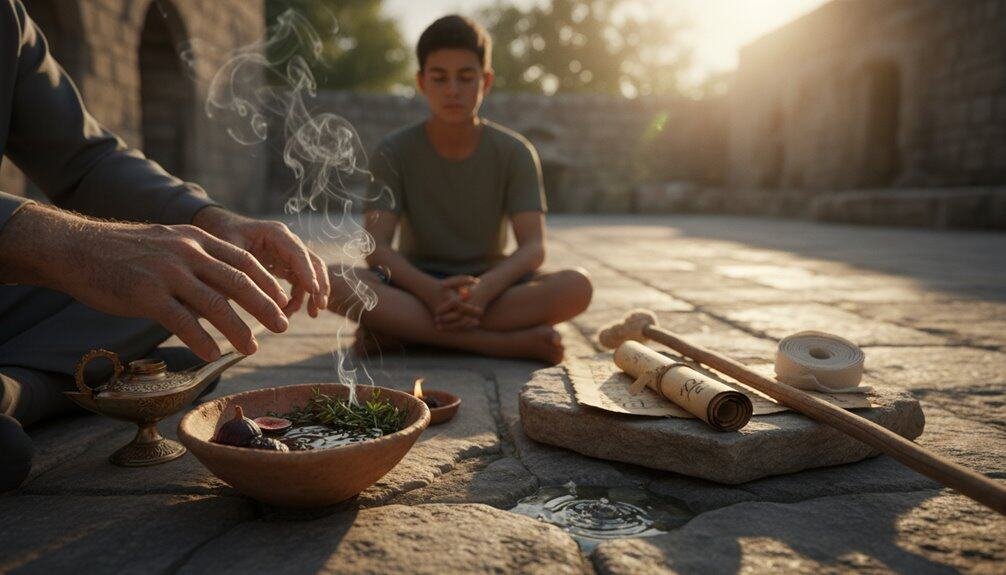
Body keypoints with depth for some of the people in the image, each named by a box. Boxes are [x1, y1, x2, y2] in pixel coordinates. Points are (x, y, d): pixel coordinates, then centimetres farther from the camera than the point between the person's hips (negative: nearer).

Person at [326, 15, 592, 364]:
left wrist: (484, 288, -36)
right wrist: (431, 291, -35)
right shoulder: (393, 153, -6)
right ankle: (508, 343, -33)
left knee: (576, 286, -29)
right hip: (418, 286, 0)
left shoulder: (514, 152, -6)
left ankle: (398, 329, -26)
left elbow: (533, 247, -15)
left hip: (489, 286, 1)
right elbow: (377, 247, -15)